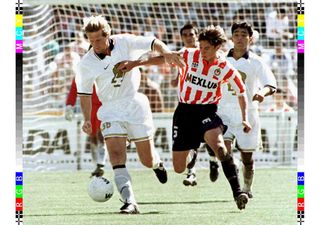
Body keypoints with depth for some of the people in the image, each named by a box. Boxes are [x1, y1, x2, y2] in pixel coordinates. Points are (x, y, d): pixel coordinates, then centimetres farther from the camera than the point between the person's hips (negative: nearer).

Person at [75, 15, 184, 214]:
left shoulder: (125, 42, -8)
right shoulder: (86, 64, -5)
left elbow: (153, 43, -5)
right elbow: (85, 94, 5)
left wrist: (166, 52, -27)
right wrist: (88, 120, -6)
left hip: (135, 105, 0)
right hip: (110, 110, 0)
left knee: (148, 161, 5)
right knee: (116, 155, -21)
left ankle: (157, 162, 45)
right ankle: (130, 202, -26)